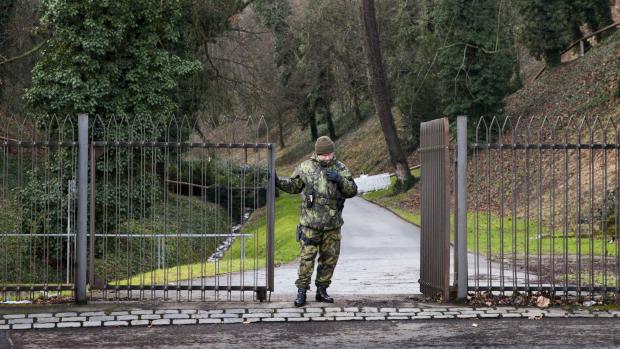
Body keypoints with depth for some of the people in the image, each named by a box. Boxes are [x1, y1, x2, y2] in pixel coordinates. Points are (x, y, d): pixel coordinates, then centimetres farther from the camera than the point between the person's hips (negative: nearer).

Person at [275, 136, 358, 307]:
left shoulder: (340, 169, 4)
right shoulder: (305, 167, 2)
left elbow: (352, 190, 0)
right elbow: (294, 186, 13)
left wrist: (339, 179, -16)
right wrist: (278, 182, -4)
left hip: (333, 224, 2)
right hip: (311, 223, -2)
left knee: (329, 258, 8)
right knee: (307, 256, -6)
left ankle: (322, 290, 20)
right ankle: (301, 291, 0)